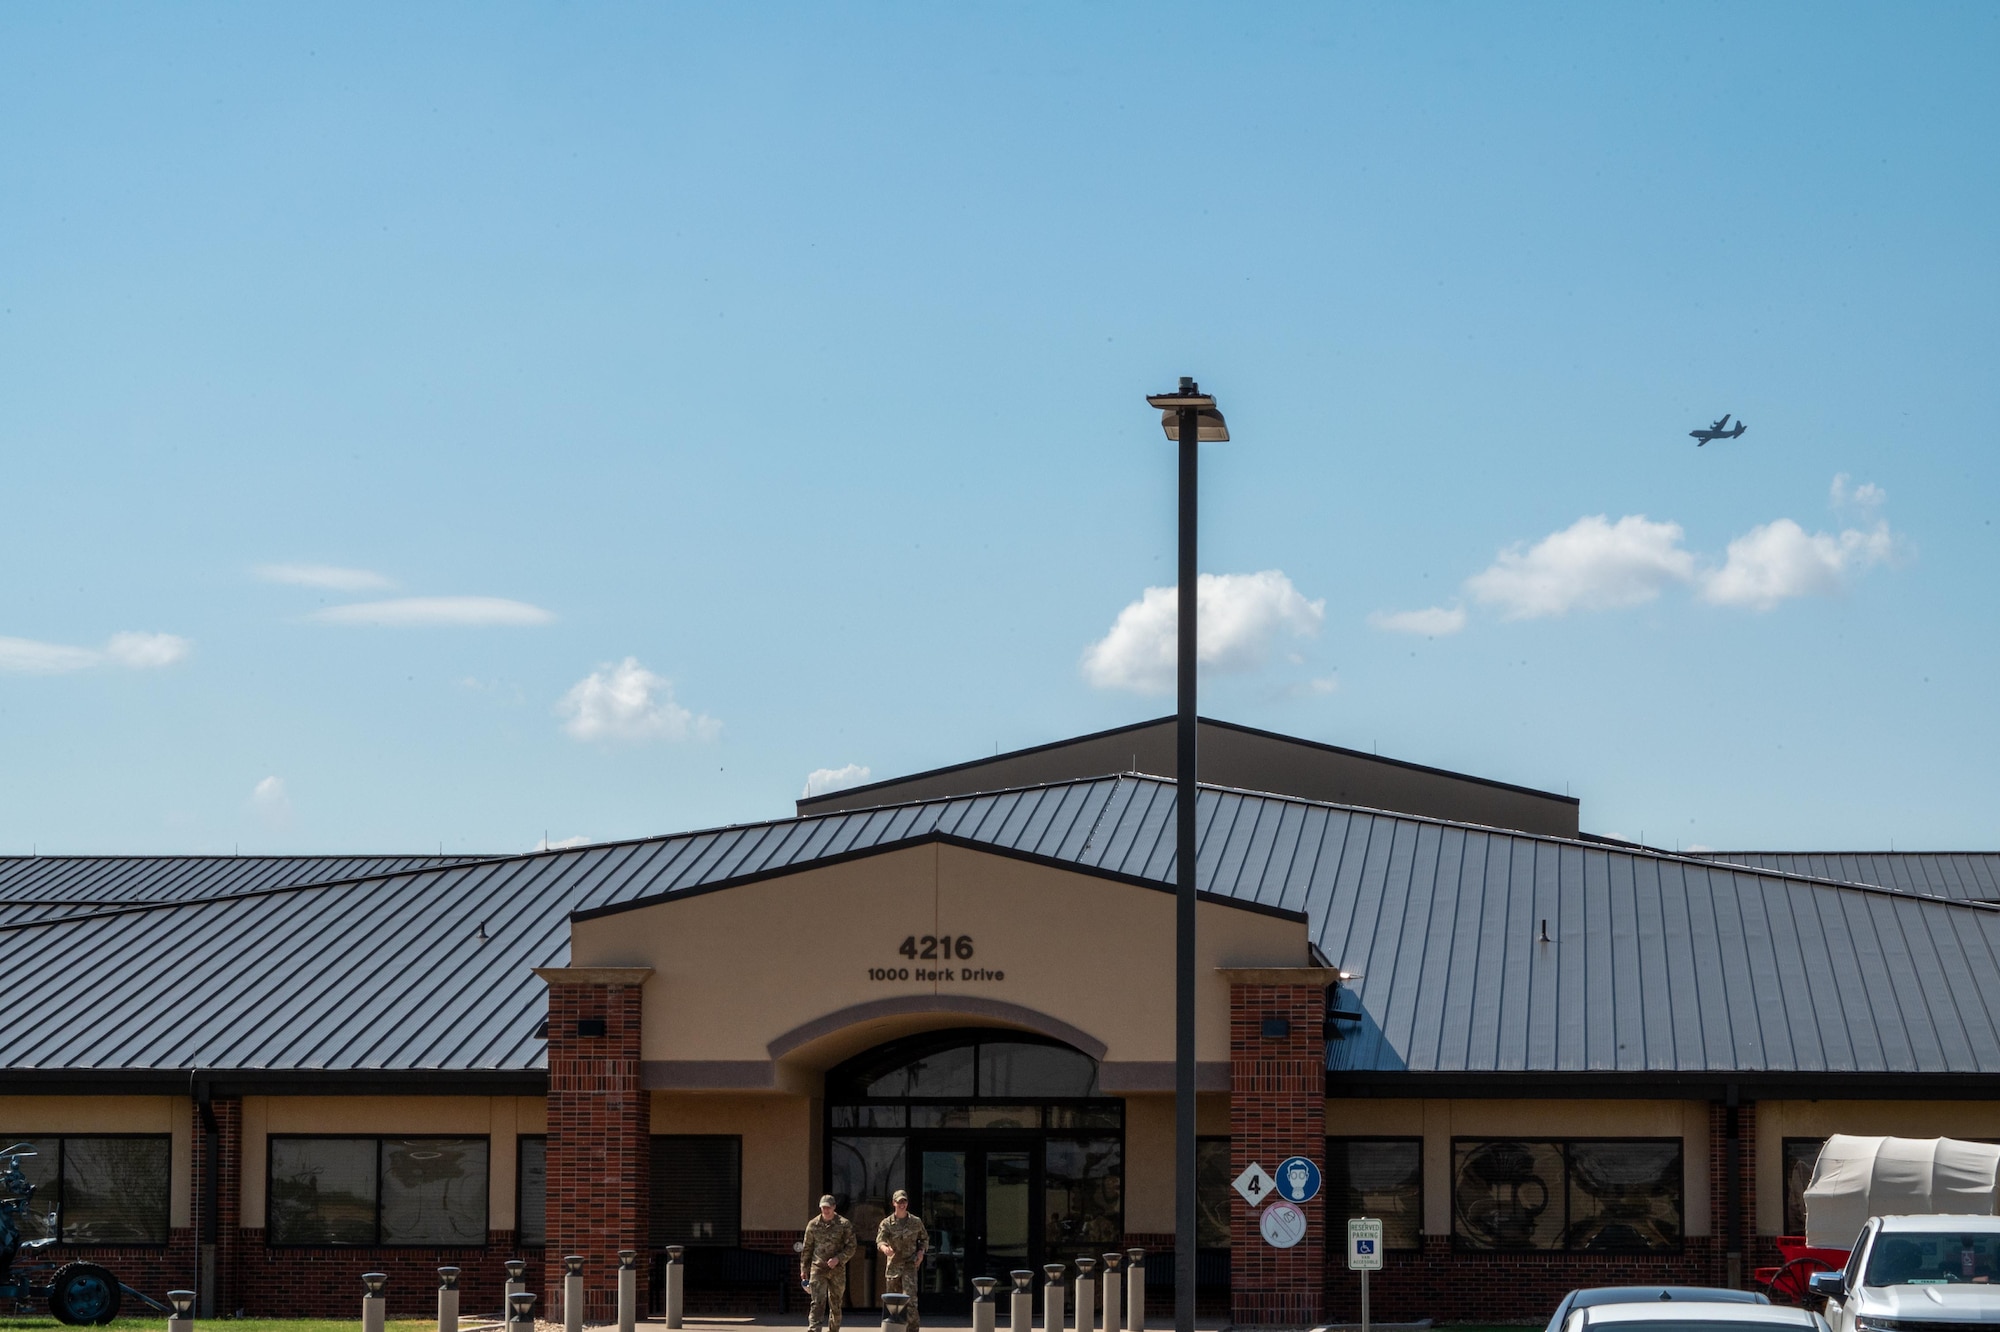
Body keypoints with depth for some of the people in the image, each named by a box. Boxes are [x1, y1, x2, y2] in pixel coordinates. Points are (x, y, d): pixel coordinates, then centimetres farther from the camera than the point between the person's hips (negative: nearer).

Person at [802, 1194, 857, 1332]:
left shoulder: (844, 1225, -1)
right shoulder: (813, 1225, 5)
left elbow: (851, 1248, -1)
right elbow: (807, 1248, 12)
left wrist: (838, 1259, -16)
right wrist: (803, 1268, 11)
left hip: (837, 1270, 0)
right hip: (818, 1269, 0)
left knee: (835, 1304, 9)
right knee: (817, 1302, -13)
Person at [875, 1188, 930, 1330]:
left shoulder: (916, 1222, 4)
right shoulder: (886, 1223, -1)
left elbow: (925, 1239, 18)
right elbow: (880, 1240, -17)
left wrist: (921, 1252, -2)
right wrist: (884, 1247, -41)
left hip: (910, 1265, -2)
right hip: (892, 1265, 2)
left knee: (910, 1297, -18)